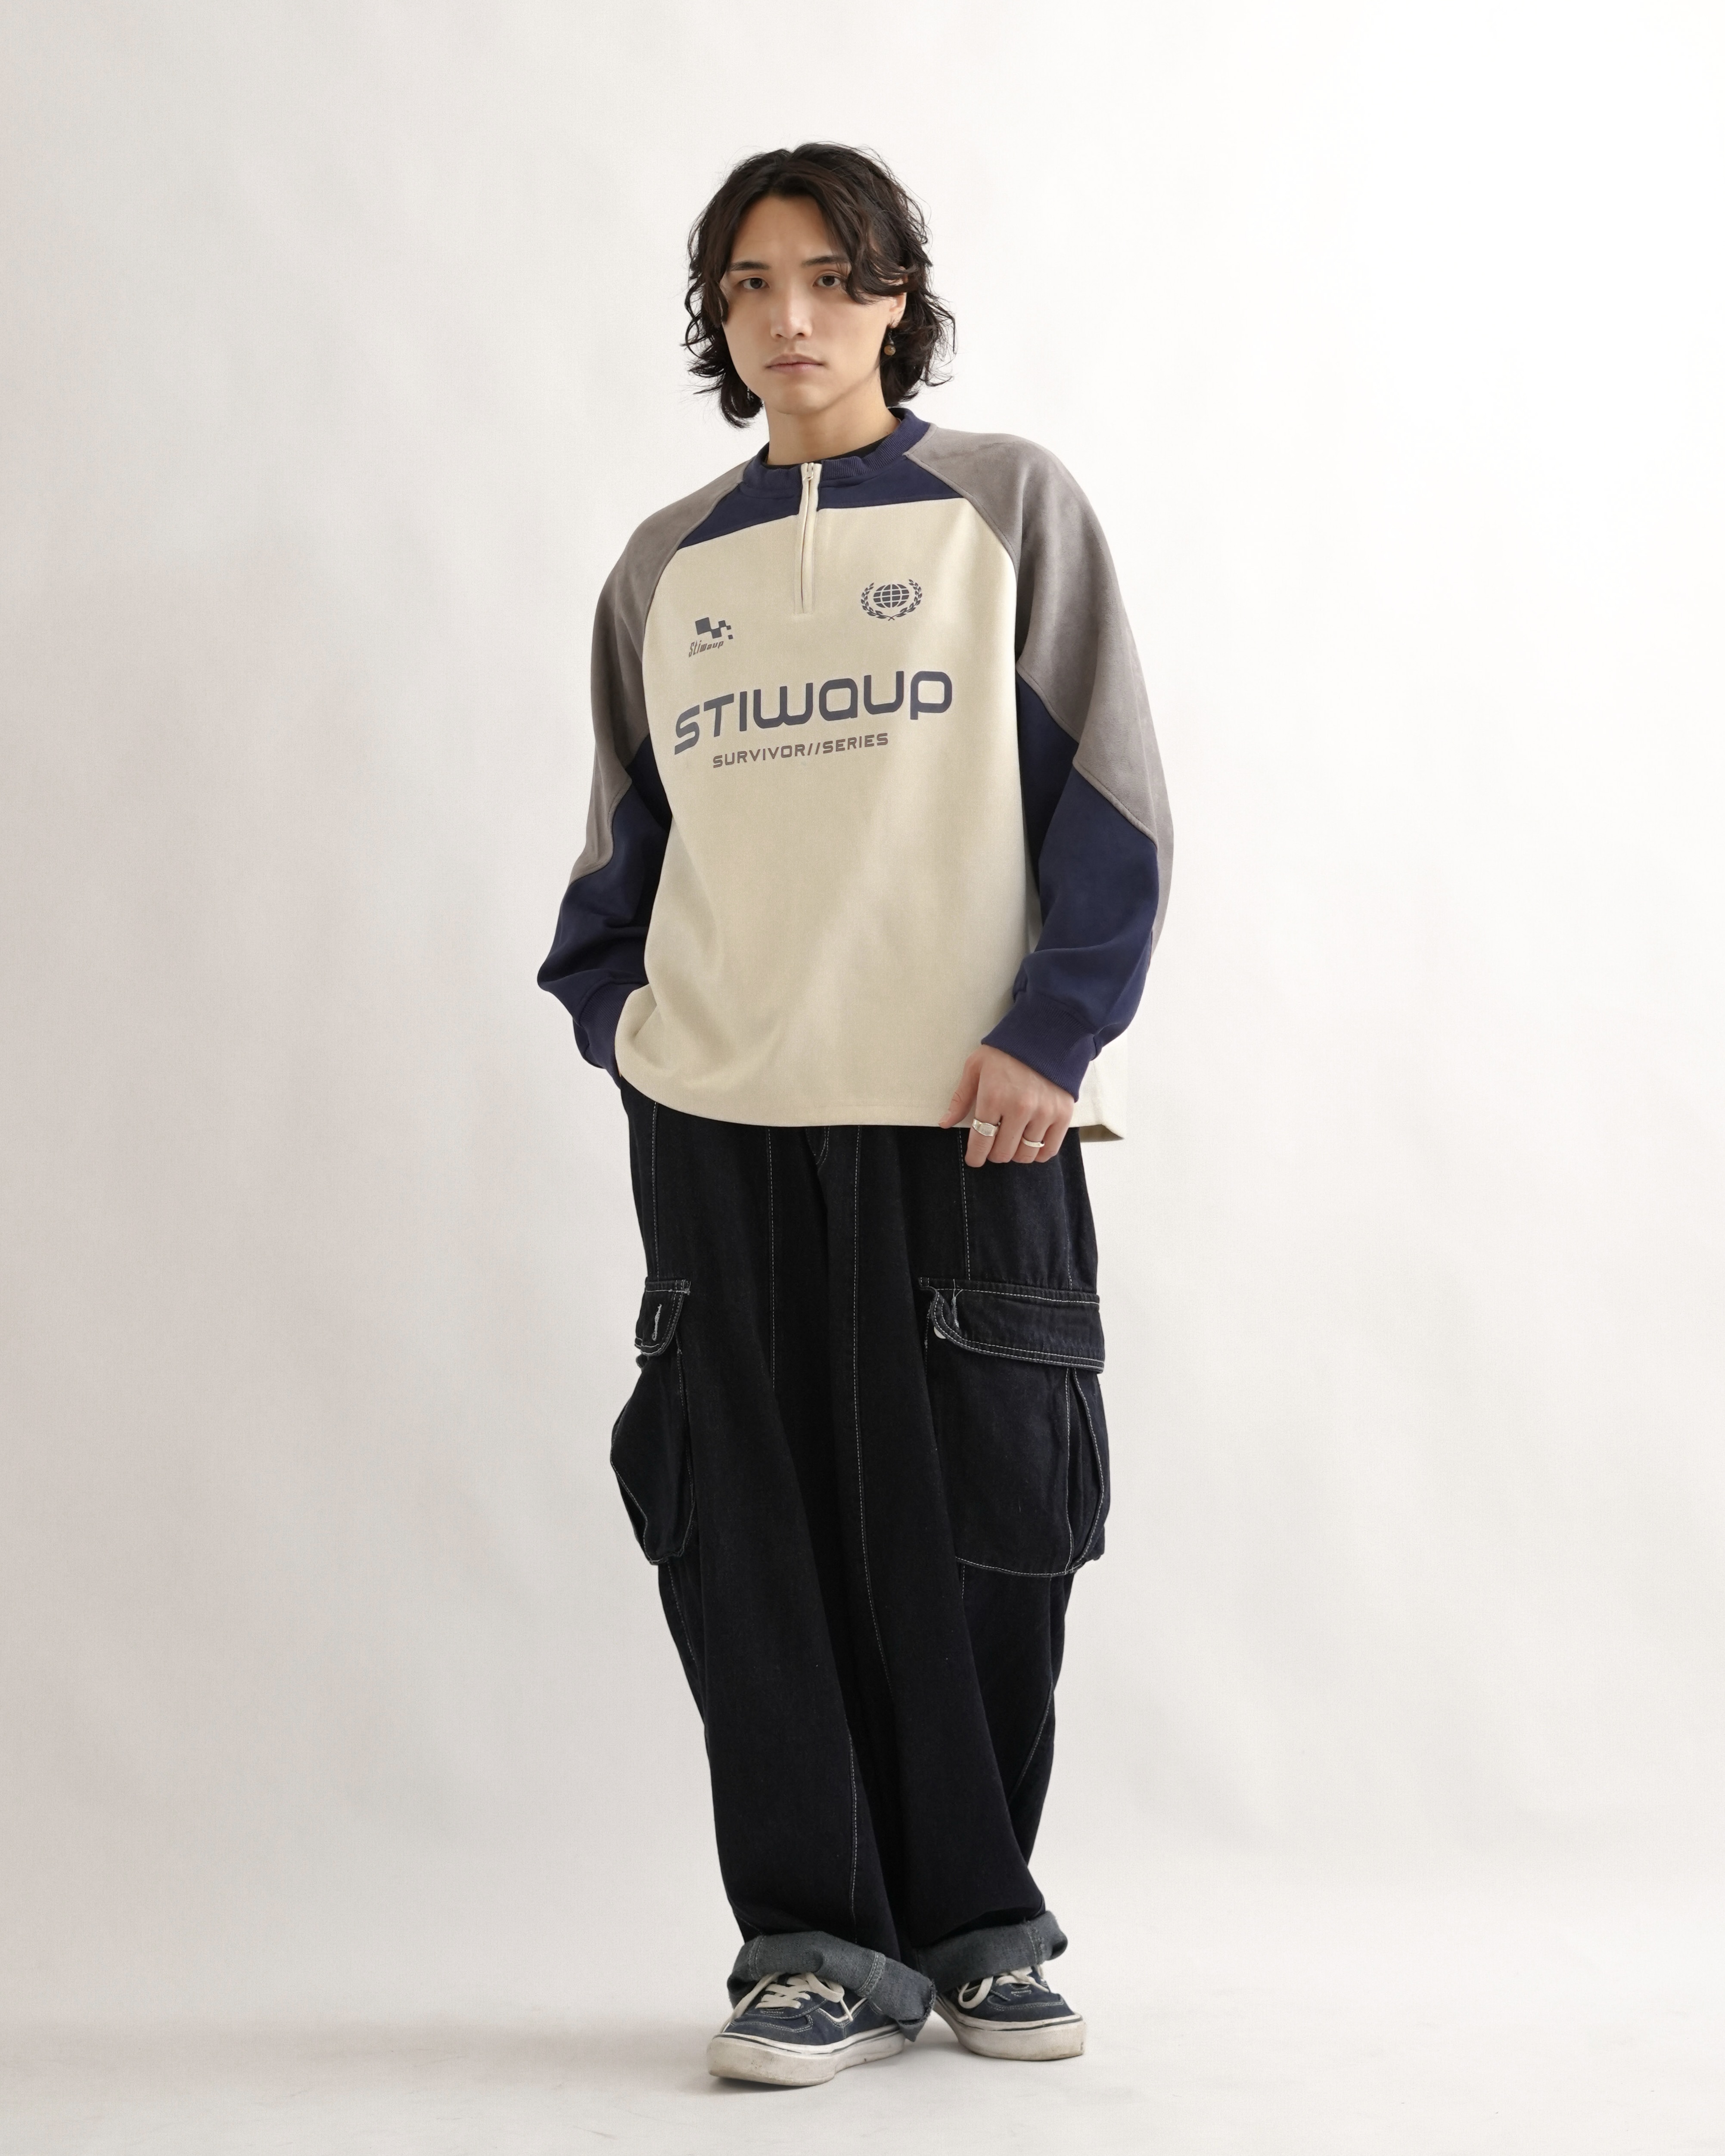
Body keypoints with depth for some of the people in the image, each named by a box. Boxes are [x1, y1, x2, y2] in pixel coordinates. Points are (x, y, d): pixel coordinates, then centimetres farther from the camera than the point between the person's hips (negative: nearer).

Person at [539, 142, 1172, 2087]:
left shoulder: (1008, 506, 6)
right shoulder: (667, 569, 15)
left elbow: (1109, 799, 1)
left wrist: (1055, 1032, -8)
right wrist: (611, 1004, 8)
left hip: (967, 1118, -3)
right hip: (719, 1122, 3)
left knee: (974, 1538, 1)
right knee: (755, 1545, 0)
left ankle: (980, 1929, 17)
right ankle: (820, 1945, 10)